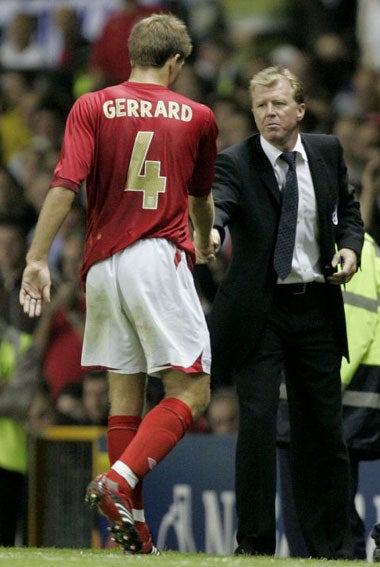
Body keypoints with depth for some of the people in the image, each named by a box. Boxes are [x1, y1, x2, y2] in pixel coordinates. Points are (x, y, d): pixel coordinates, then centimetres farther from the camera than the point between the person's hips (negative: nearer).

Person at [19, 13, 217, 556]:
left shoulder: (92, 107, 6)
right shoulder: (197, 117, 8)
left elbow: (64, 186, -8)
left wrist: (38, 258, -8)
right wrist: (206, 241, 46)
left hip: (102, 264, 3)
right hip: (161, 259, -3)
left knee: (125, 394, 11)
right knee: (190, 391, -2)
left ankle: (132, 523, 9)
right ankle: (119, 481, -23)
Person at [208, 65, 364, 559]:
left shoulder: (328, 152, 5)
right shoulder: (236, 162, -8)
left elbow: (348, 208, 18)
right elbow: (219, 200, -28)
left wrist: (350, 247, -3)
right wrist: (210, 229, -51)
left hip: (316, 310, 4)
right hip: (261, 311, -4)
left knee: (322, 426, 9)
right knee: (258, 421, -10)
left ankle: (331, 546, 19)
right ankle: (254, 543, -2)